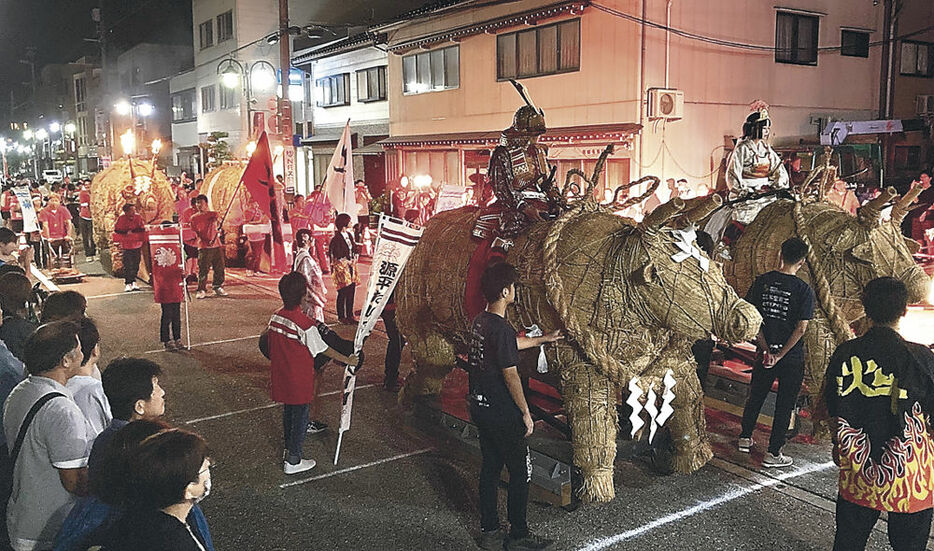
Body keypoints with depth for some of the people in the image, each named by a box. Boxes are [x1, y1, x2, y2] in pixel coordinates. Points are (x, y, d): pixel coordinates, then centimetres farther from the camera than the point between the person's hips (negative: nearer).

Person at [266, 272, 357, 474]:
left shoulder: (276, 316, -4)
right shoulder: (305, 324, -24)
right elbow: (323, 350, -14)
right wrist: (347, 360, -2)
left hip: (281, 378, 7)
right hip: (299, 380, -7)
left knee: (288, 412, 24)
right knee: (300, 418, 8)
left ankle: (289, 449, 41)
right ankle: (293, 461, 17)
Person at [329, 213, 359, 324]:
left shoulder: (349, 235, 9)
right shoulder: (336, 239, -15)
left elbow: (354, 249, 19)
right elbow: (337, 257, -16)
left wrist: (354, 259, 2)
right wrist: (348, 262, -9)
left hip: (351, 268, 7)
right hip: (341, 269, -7)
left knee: (351, 293, 9)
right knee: (342, 294, -1)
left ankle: (350, 315, 19)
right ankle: (341, 316, 10)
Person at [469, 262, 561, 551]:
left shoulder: (479, 321, 6)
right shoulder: (501, 329, -23)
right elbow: (510, 376, -21)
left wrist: (544, 339, 35)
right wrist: (525, 413, -11)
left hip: (480, 406, 9)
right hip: (502, 413, -9)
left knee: (490, 467, 17)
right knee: (521, 472, 6)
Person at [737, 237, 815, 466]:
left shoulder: (762, 281, -5)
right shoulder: (803, 290, -12)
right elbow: (801, 328, -16)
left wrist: (766, 349, -4)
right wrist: (780, 355, -12)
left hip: (765, 351, 3)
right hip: (792, 357, -3)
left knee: (756, 396, 21)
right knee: (784, 403, 9)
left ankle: (745, 438, 35)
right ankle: (773, 454, 14)